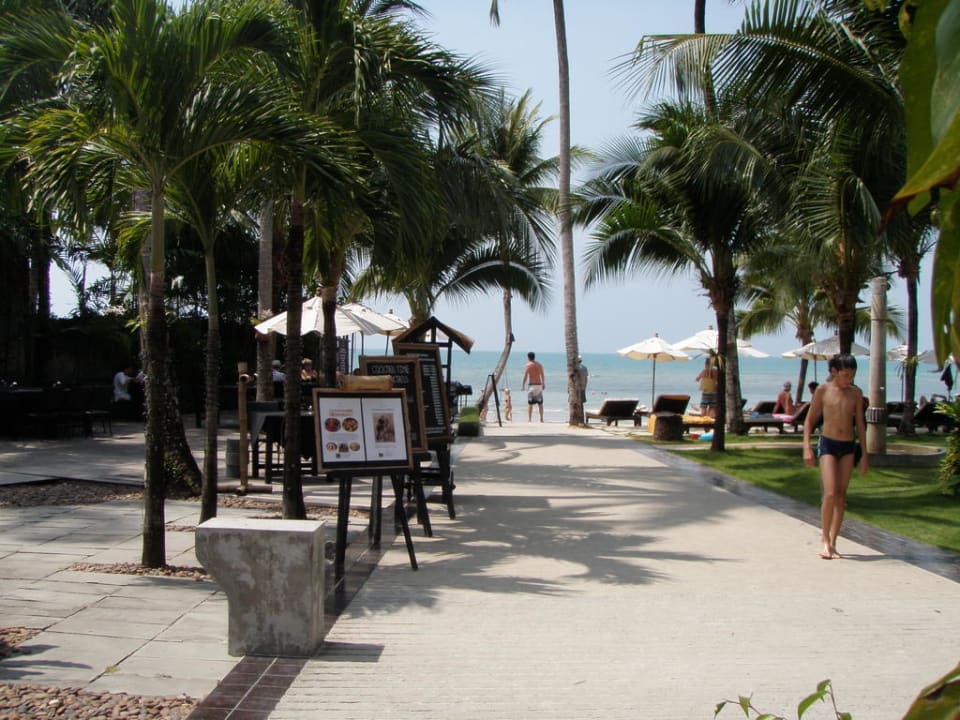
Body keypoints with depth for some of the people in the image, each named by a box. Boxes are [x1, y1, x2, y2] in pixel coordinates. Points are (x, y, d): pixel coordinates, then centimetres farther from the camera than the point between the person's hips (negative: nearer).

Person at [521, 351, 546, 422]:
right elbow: (542, 376, 12)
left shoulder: (527, 365, -5)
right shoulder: (539, 365, 9)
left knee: (530, 403, -1)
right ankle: (541, 419, 13)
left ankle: (529, 419, -5)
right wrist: (543, 384, 20)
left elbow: (525, 377, -9)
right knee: (540, 403, 11)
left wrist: (522, 386, -5)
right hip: (539, 385, 4)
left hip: (531, 385, -4)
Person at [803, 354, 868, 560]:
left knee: (841, 496, 3)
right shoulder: (823, 390, -2)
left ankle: (833, 542, 11)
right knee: (830, 493, -15)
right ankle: (824, 538, 0)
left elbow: (860, 424, 12)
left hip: (848, 447, 3)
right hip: (828, 444, -3)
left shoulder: (856, 393, 6)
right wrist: (807, 447, -7)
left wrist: (864, 454, 10)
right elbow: (810, 420, 2)